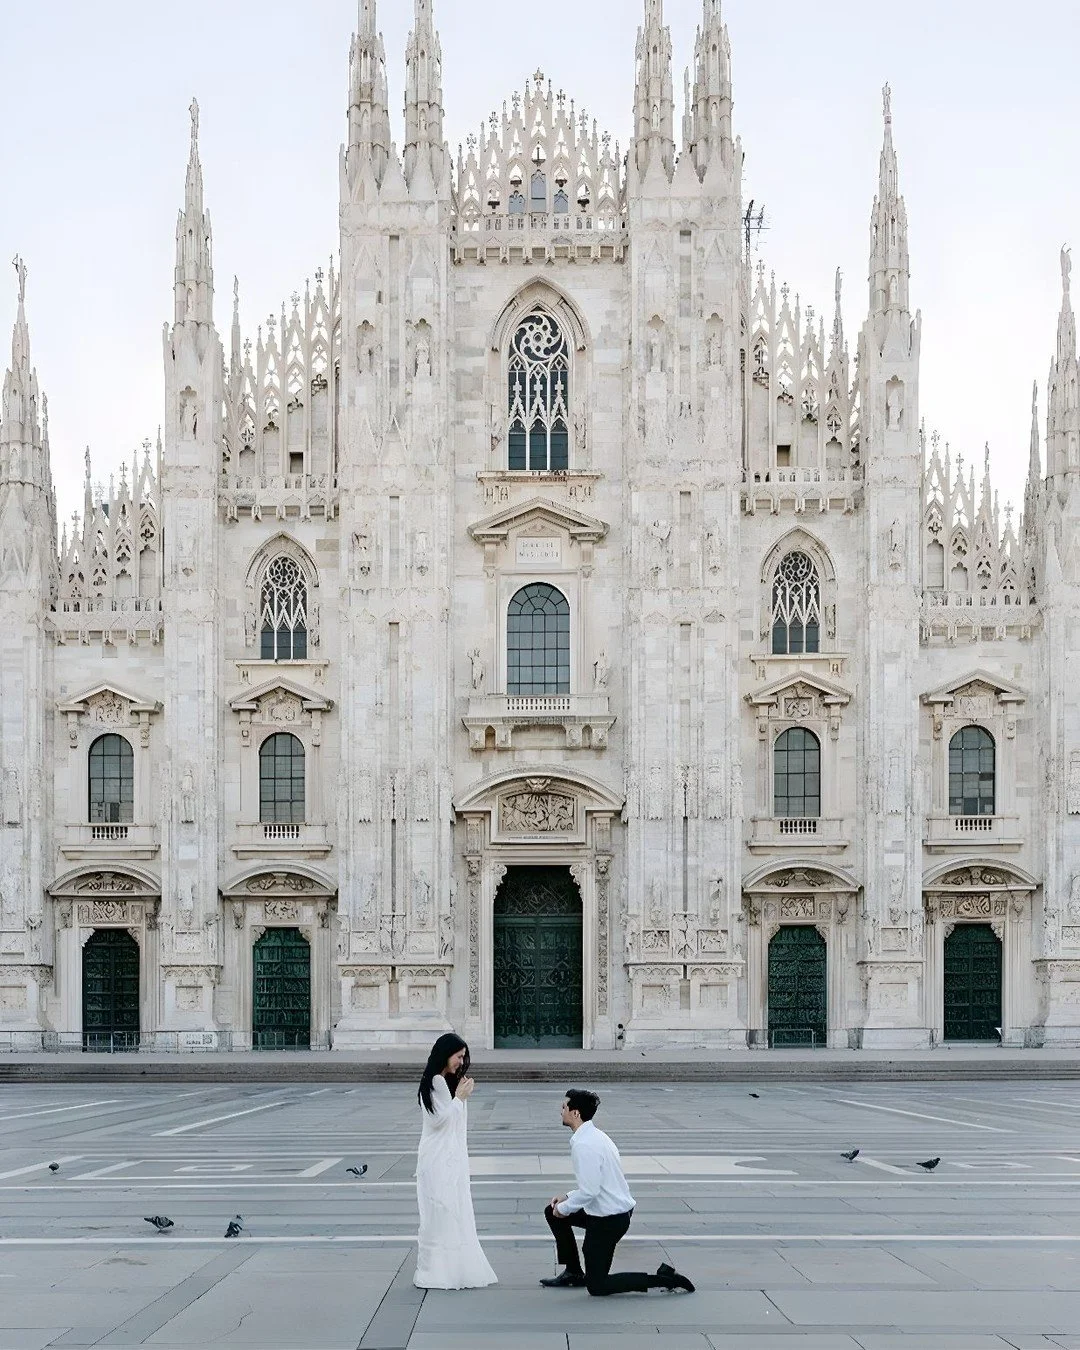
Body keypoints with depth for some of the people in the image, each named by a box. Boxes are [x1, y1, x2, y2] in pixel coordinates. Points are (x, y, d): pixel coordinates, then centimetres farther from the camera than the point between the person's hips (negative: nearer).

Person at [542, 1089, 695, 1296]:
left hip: (608, 1220, -10)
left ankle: (665, 1279, -6)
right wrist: (567, 1198, 14)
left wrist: (564, 1208, -10)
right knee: (553, 1213, 20)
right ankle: (573, 1272, 25)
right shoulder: (594, 1135, 9)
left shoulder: (584, 1145, -23)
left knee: (597, 1286, -1)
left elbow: (588, 1191, -27)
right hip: (616, 1209, 10)